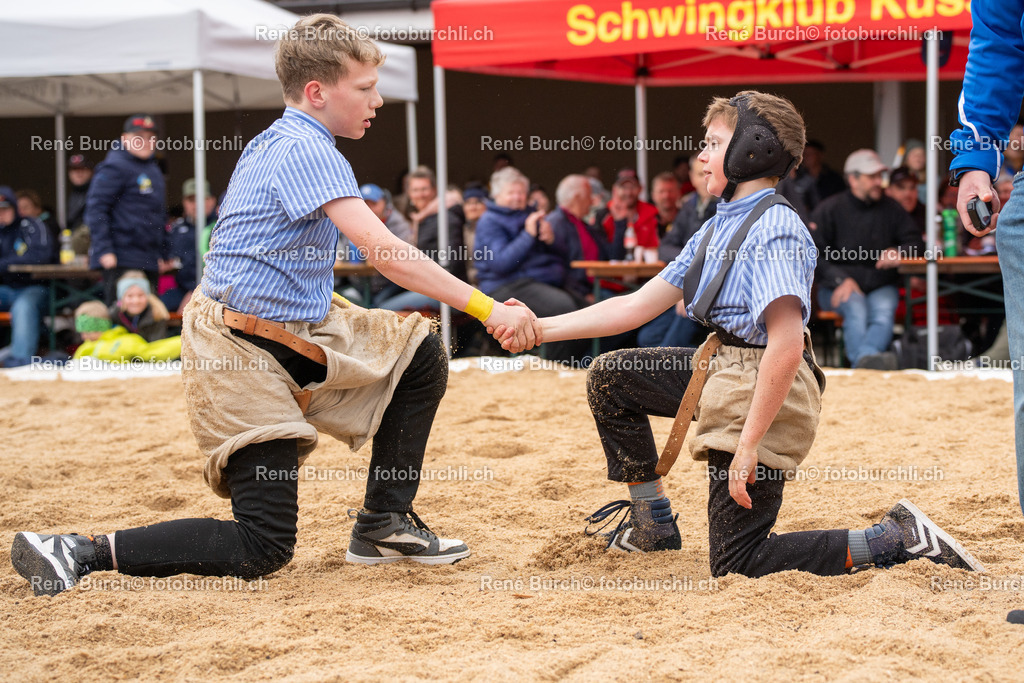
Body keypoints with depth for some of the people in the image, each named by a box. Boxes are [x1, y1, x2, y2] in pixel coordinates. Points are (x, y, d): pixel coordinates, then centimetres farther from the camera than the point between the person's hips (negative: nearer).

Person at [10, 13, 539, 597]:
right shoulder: (307, 150, -18)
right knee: (264, 549, -10)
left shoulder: (275, 144, 12)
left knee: (421, 354, 9)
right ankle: (80, 553, -8)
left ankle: (383, 524, 14)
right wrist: (487, 309, -27)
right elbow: (385, 252, -27)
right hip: (240, 354, -10)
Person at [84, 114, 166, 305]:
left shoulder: (154, 170, 18)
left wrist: (158, 255, 19)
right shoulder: (115, 167, -8)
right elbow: (95, 209, -14)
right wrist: (104, 251, -20)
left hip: (148, 260, 8)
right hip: (120, 260, -8)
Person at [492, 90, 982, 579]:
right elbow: (638, 306, 13)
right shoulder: (716, 229, 12)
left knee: (735, 565, -7)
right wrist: (541, 328, 8)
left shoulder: (776, 229, -19)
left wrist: (749, 444, -29)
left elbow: (786, 345, -27)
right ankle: (653, 522, 25)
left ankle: (897, 540, -6)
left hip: (766, 391, -10)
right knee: (609, 376, 17)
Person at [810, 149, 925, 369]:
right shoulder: (829, 209, 6)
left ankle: (862, 359, -61)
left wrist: (898, 253, -10)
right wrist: (841, 280, -16)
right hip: (837, 286, -2)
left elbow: (916, 242, 15)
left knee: (884, 311, -34)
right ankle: (867, 358, -65)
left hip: (881, 286, 2)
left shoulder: (890, 209, 15)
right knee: (856, 308, -37)